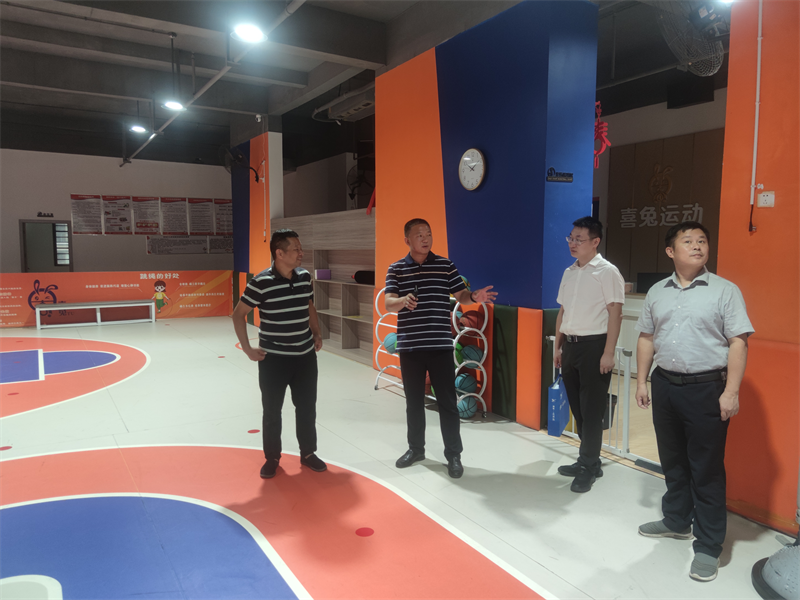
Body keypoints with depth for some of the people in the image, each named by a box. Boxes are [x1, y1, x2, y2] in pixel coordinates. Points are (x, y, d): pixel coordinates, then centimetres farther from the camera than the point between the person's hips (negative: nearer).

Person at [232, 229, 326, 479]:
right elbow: (238, 314, -8)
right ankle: (272, 458, 27)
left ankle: (308, 453, 31)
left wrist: (317, 334, 10)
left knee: (307, 408, 13)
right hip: (273, 359, -4)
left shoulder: (305, 277, 0)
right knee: (272, 411, 9)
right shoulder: (261, 282, -16)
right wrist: (247, 348, -9)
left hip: (305, 357, 5)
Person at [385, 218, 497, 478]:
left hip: (440, 345, -1)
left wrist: (475, 296, -19)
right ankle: (415, 448, 30)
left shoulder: (446, 265, 3)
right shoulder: (396, 269, 3)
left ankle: (453, 455, 15)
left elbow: (460, 295, 4)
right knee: (414, 400, 14)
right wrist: (403, 300, -30)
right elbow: (388, 303, -7)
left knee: (447, 401, 3)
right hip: (409, 346, 1)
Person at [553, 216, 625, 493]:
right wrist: (558, 347, 16)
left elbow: (615, 314, -11)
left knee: (592, 409, -1)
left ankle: (588, 467, 11)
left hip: (593, 345, -7)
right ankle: (588, 460, 26)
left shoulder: (607, 272, -8)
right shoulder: (569, 272, 13)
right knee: (577, 407, 13)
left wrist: (608, 353, -16)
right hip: (570, 345, 7)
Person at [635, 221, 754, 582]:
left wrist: (731, 392, -15)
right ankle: (676, 522, 36)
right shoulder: (657, 292, 8)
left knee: (707, 469, 2)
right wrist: (642, 381, 9)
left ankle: (708, 546, 14)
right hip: (665, 385, 5)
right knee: (672, 462, 18)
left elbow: (738, 343, -9)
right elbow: (646, 338, 13)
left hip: (706, 389, -4)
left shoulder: (724, 291, -5)